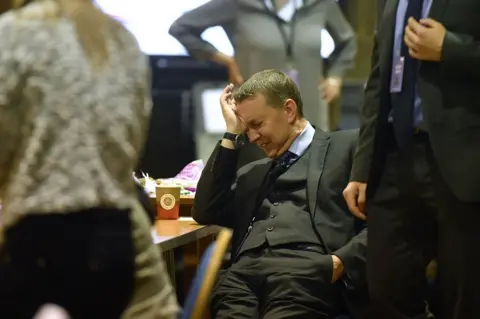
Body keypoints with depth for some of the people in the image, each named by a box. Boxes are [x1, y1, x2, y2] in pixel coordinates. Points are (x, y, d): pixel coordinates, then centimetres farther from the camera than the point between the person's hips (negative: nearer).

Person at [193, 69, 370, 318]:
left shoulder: (347, 147, 15)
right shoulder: (253, 172, 33)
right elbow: (205, 213, 20)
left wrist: (340, 263, -13)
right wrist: (232, 133, 21)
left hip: (306, 271, -4)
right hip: (244, 273, 4)